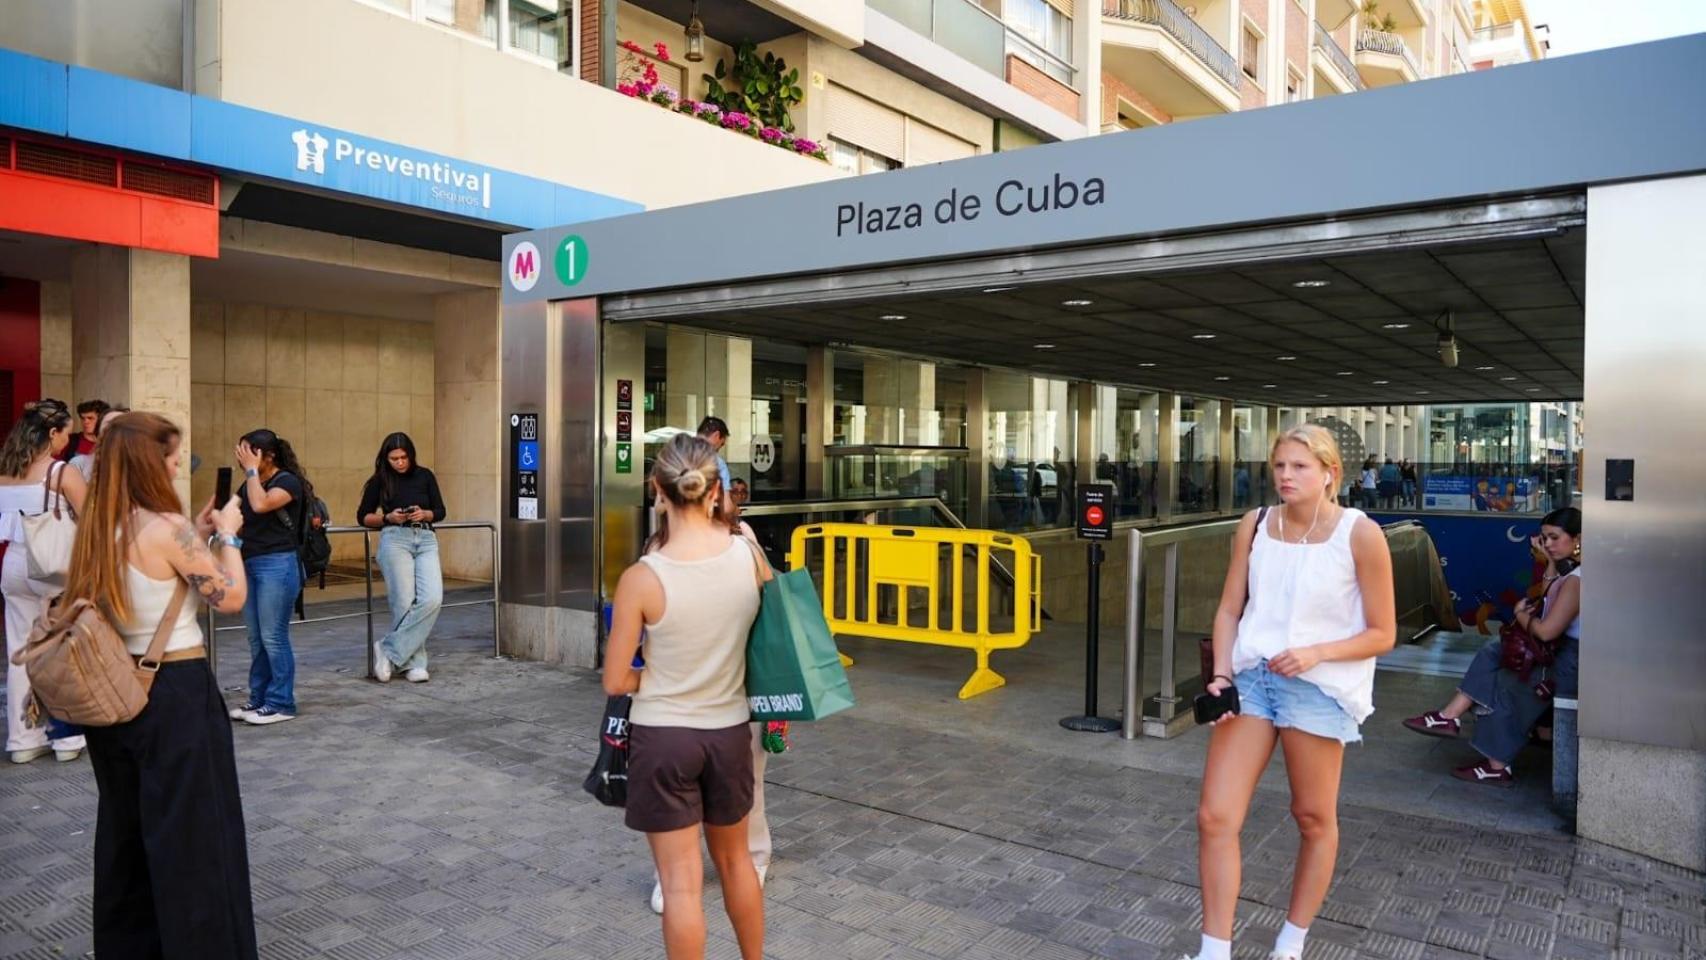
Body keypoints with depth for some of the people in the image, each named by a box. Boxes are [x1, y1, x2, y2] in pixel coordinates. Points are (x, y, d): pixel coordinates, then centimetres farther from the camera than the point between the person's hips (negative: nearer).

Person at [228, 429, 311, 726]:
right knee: (256, 639, 12)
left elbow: (260, 505, -24)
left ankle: (281, 704, 3)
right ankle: (259, 699, 20)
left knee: (273, 637, -5)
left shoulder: (288, 481, -8)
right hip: (249, 564, 8)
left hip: (277, 565, -8)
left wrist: (251, 470, -15)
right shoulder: (250, 484, 15)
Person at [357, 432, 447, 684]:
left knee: (432, 599, -15)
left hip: (426, 540, 2)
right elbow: (363, 516, 11)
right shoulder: (379, 480, 6)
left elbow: (440, 511, 12)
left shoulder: (425, 476, 10)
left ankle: (388, 649, -6)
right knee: (405, 604, -9)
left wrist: (424, 514, -9)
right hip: (395, 540, -2)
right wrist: (388, 517, -7)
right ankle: (414, 663, 3)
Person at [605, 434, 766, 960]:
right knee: (735, 859, 24)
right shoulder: (748, 554, -11)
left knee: (681, 880, 8)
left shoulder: (641, 578, -19)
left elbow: (616, 682, -11)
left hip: (662, 737, -4)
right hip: (729, 731, 4)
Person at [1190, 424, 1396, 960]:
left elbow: (1382, 634, -5)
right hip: (1250, 676, 4)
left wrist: (1315, 654, -18)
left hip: (1318, 685, -3)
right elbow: (1229, 610, 6)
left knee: (1314, 819, 13)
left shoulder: (1359, 534, -9)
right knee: (1214, 817, -1)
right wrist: (1221, 674, -8)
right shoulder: (1255, 525, 3)